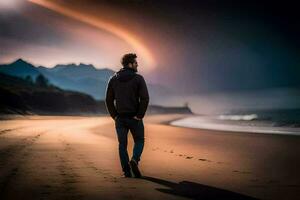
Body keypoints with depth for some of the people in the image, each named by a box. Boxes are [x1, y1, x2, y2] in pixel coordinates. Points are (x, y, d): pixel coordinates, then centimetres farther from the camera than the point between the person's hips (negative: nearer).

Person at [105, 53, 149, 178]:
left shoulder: (113, 79, 4)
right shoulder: (138, 79, -8)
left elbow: (108, 100, 2)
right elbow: (145, 98, -16)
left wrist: (114, 116, 5)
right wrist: (140, 115, -9)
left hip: (120, 118, 3)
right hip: (135, 118, -3)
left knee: (122, 144, 11)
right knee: (139, 141, 14)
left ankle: (126, 171, 6)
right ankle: (134, 160, -11)